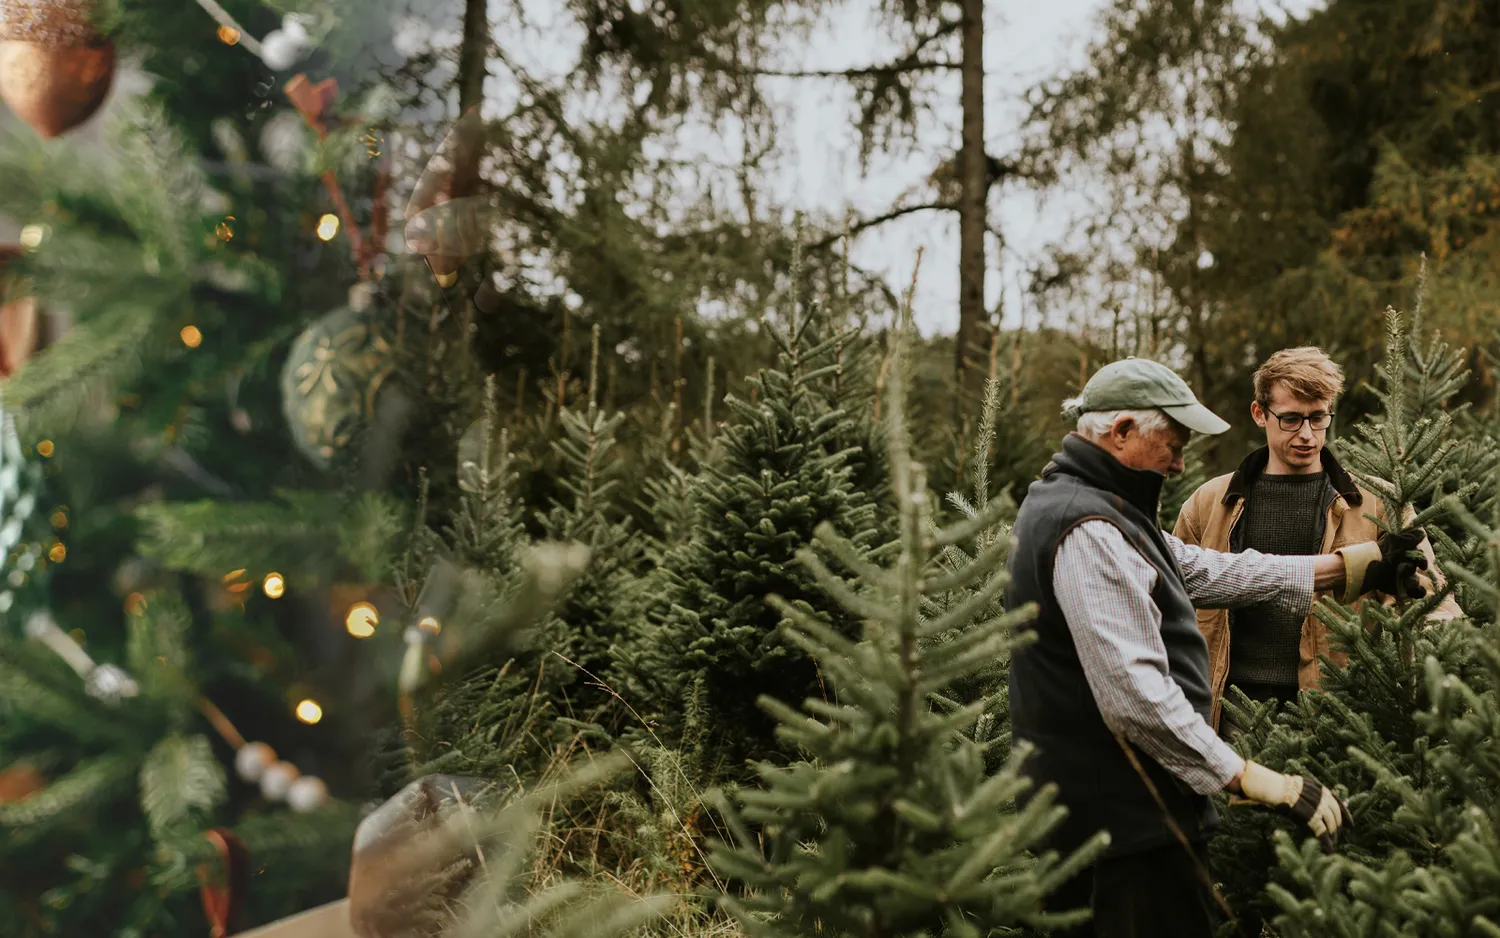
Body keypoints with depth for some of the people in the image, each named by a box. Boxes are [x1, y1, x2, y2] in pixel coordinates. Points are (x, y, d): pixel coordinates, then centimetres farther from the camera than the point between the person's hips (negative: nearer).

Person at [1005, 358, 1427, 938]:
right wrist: (1254, 781, -23)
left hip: (1082, 800, 11)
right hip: (1126, 816, -11)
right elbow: (1136, 696, -28)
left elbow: (1205, 571, 11)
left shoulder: (1073, 500, 12)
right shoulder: (1090, 533, -22)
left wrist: (1347, 567, 8)